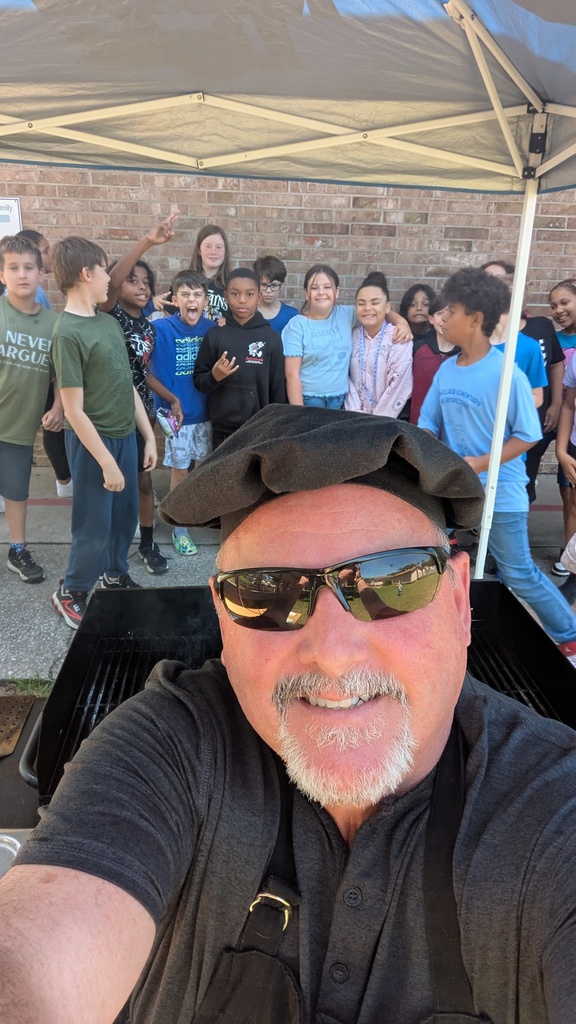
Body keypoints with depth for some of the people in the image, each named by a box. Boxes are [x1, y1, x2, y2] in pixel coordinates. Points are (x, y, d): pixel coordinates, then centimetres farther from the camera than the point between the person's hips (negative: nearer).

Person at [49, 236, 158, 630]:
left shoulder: (109, 322, 6)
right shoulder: (68, 332, -18)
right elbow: (74, 411, -19)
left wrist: (149, 437, 10)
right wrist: (106, 462, -17)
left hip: (125, 435, 7)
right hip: (94, 441, -7)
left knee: (125, 515, 19)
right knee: (94, 525, 6)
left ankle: (116, 576, 40)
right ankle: (71, 592, 27)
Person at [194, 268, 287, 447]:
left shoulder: (271, 337, -1)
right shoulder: (214, 335, -1)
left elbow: (278, 387, 4)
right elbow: (198, 381, 4)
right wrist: (214, 377, -17)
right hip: (222, 429, 1)